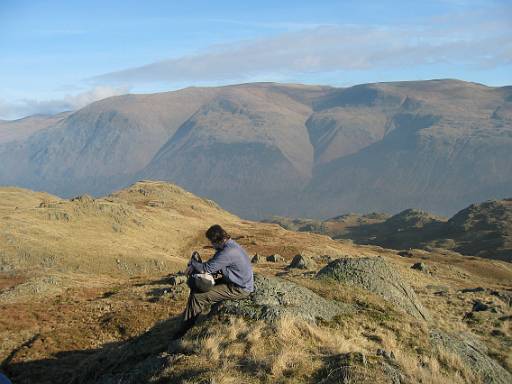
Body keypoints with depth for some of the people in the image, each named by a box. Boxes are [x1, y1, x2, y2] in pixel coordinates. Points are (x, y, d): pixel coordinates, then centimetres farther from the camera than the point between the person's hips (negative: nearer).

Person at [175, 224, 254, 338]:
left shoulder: (228, 252, -27)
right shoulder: (231, 245, 5)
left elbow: (205, 269, -24)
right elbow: (213, 265, 14)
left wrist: (193, 263, -4)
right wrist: (195, 267, -1)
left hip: (239, 289, -11)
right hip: (240, 283, 11)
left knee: (197, 298, -13)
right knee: (197, 288, 12)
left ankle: (184, 331, 0)